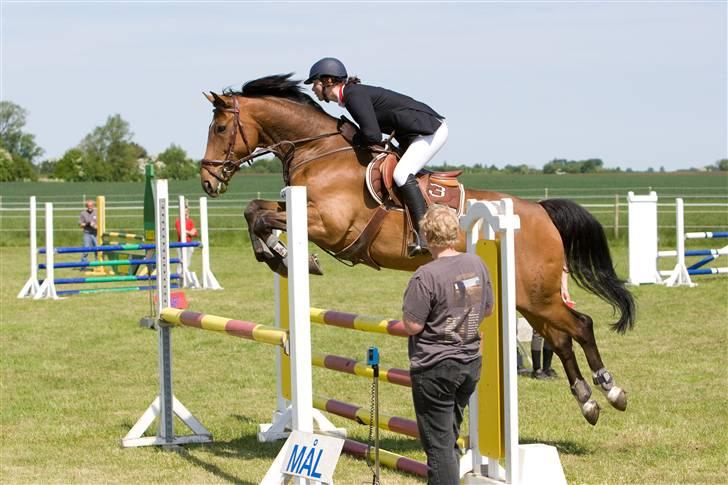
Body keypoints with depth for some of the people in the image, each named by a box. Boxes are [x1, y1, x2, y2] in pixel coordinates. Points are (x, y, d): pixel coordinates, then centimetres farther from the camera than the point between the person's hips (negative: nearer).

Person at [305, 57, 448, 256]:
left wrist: (354, 138, -10)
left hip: (432, 129, -11)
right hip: (413, 134, 11)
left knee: (401, 174, -22)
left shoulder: (354, 95, -20)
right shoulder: (351, 94, 11)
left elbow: (372, 136, -28)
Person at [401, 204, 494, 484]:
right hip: (470, 363, 7)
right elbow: (487, 310, 11)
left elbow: (412, 325, -18)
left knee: (439, 445, 1)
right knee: (450, 438, 22)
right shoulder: (477, 265, 0)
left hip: (435, 369, -7)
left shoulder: (427, 276, -21)